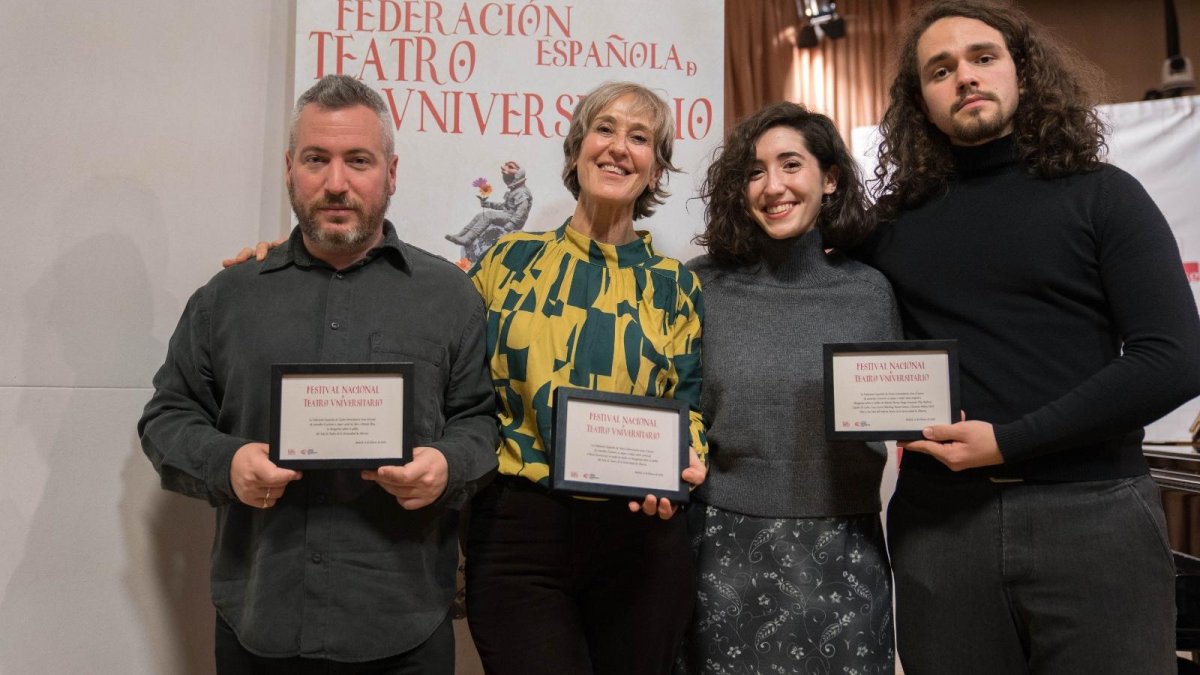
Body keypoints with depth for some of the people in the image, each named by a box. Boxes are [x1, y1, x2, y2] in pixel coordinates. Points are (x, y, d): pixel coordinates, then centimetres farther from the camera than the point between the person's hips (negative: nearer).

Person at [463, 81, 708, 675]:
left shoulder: (674, 286, 6)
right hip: (516, 534, -1)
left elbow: (690, 408, 7)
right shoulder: (512, 259, 5)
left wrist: (682, 464, -12)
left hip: (641, 532, 2)